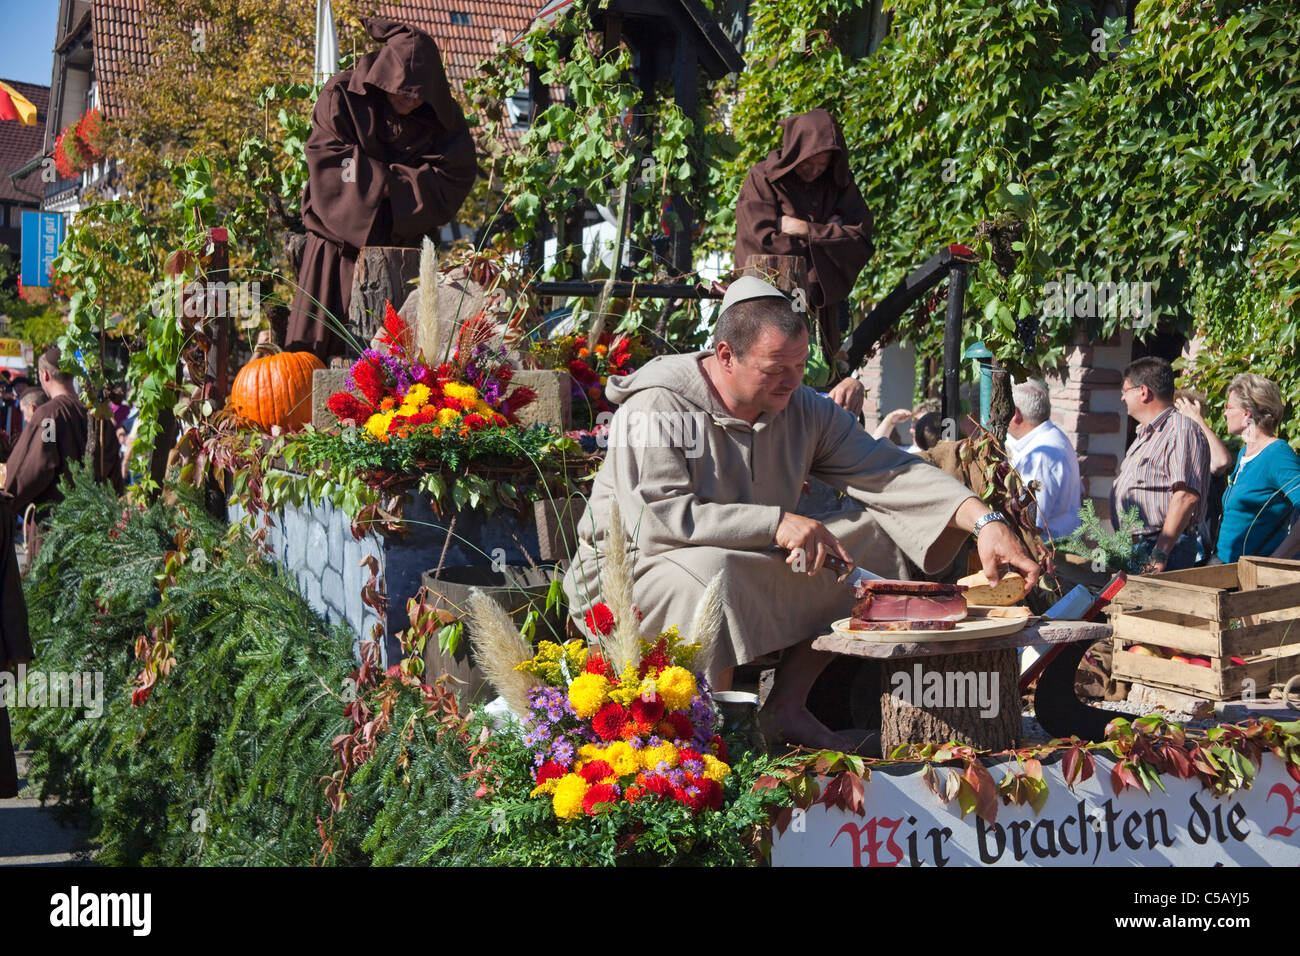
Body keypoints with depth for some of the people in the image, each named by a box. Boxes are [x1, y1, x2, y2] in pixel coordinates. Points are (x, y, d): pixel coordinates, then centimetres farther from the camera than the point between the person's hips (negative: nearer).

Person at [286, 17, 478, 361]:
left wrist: (378, 179, -16)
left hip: (401, 241, 1)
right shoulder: (342, 95, -4)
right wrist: (398, 180, -15)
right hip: (339, 239, -1)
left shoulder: (442, 118, -1)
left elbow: (452, 180, -10)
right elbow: (326, 159, -13)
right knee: (311, 351, -2)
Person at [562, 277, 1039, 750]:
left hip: (744, 576, 7)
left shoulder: (803, 410, 1)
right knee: (709, 570, -40)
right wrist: (777, 523, -31)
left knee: (877, 535, -4)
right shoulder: (655, 408, -19)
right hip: (633, 576, -7)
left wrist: (985, 521, -19)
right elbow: (655, 518, -31)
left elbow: (893, 473, -4)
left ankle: (787, 707, -1)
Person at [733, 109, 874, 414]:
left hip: (821, 305, 4)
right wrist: (826, 236, -4)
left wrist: (806, 231, -10)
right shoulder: (762, 180, -2)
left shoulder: (840, 186, 10)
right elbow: (763, 242, -13)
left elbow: (861, 240, -2)